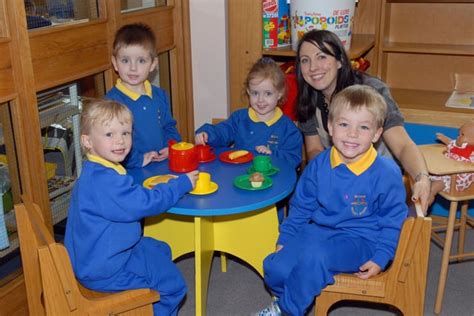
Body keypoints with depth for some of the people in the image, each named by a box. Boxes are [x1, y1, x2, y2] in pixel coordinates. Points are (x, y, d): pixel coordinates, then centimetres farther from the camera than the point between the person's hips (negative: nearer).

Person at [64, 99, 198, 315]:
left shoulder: (94, 174, 4)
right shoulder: (104, 181, -31)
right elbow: (145, 203, -28)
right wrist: (182, 184, -16)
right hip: (104, 271, -11)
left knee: (160, 250, 27)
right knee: (173, 285, -3)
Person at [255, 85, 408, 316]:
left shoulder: (387, 173, -13)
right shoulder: (318, 165, -1)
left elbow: (392, 220, -4)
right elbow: (301, 207, 12)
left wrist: (380, 259, -11)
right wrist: (284, 240, 11)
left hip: (359, 240, -4)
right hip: (319, 230, 4)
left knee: (313, 255, -33)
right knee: (275, 267, -17)